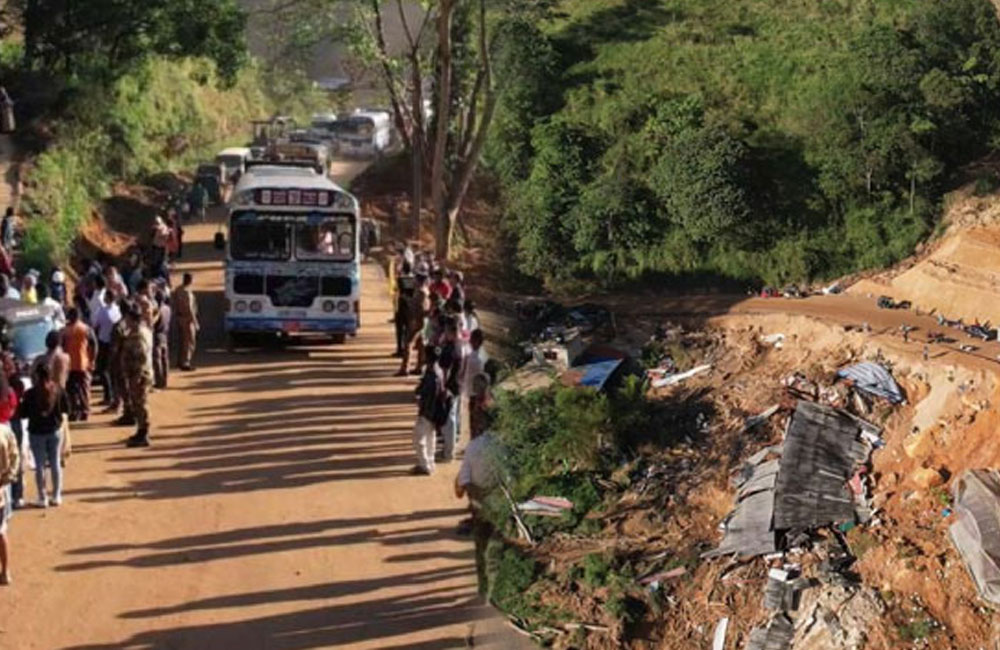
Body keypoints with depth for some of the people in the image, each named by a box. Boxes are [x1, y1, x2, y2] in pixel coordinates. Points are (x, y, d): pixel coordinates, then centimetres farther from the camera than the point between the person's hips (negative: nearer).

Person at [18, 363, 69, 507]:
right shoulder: (58, 390, -8)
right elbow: (66, 409, 3)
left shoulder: (31, 393, -16)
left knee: (40, 465, 6)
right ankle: (56, 496, 18)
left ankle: (43, 498, 10)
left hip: (36, 432, -3)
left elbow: (23, 414, -9)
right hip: (55, 430, 3)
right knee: (55, 462, 13)